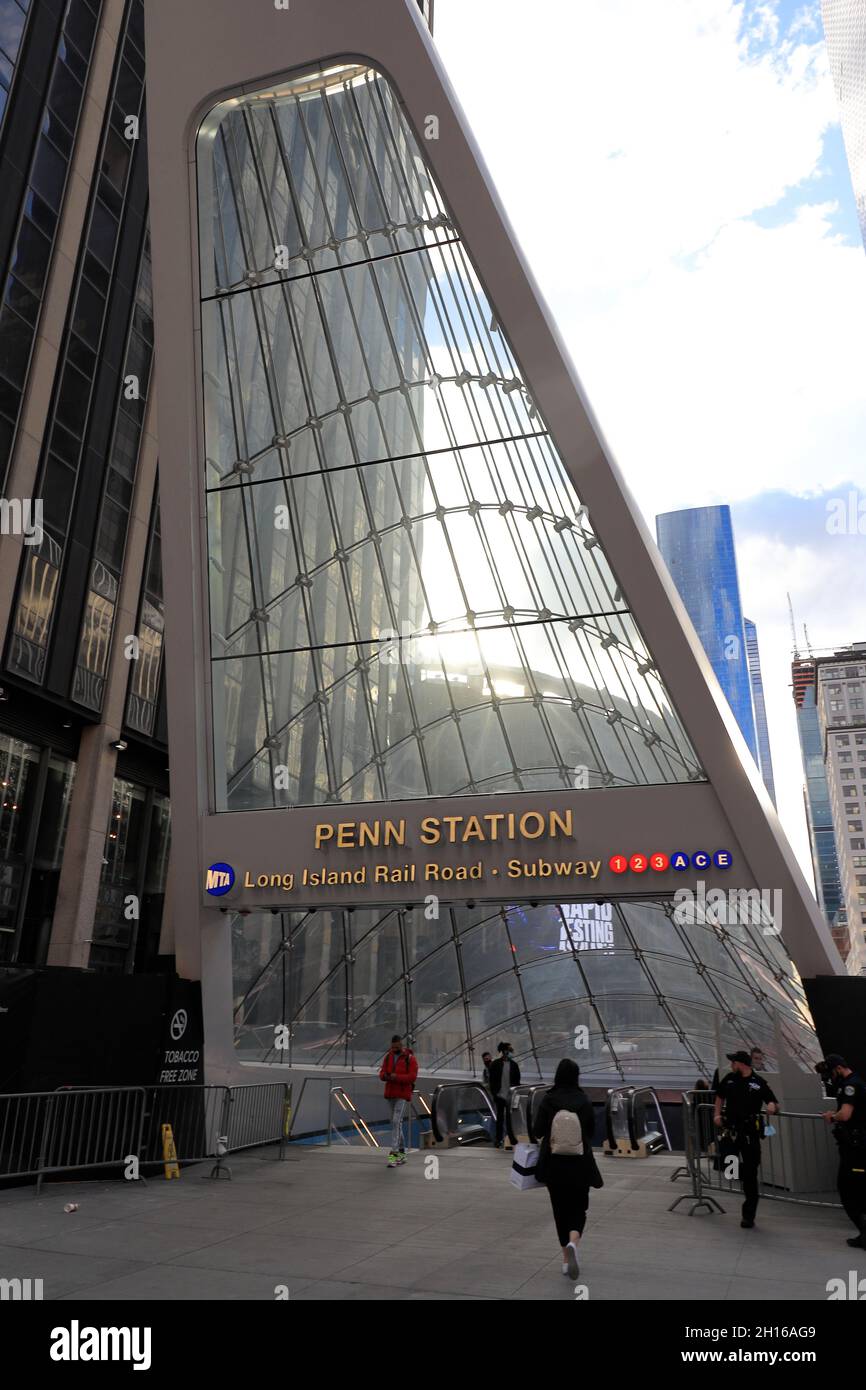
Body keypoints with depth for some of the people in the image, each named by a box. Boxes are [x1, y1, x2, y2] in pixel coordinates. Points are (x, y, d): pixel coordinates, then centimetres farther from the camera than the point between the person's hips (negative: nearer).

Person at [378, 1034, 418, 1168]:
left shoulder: (410, 1058, -12)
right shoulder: (388, 1057, 5)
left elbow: (412, 1077, -19)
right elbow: (382, 1073, 2)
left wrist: (397, 1077, -31)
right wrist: (384, 1076, -23)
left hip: (403, 1094, -6)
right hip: (391, 1093, 6)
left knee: (396, 1122, -17)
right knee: (397, 1122, 13)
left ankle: (394, 1155, -17)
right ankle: (402, 1153, 25)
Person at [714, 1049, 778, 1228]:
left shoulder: (759, 1082, -4)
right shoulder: (729, 1079, 5)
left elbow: (775, 1104, 0)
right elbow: (720, 1097, 20)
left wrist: (772, 1106, -22)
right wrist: (717, 1114, 7)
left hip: (750, 1132, -3)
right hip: (731, 1130, 3)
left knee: (750, 1174, 3)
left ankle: (748, 1215, 15)